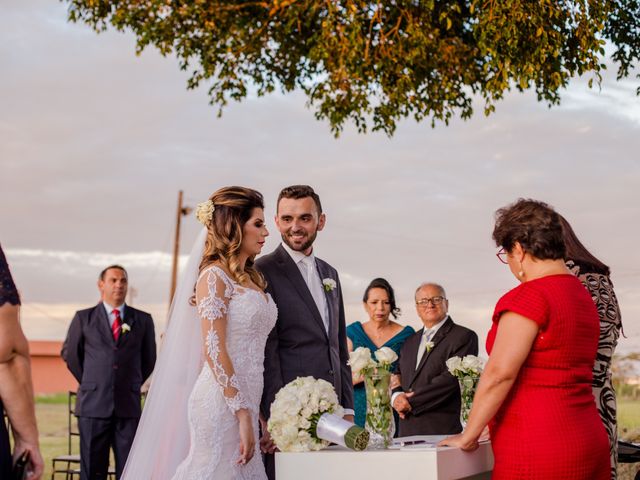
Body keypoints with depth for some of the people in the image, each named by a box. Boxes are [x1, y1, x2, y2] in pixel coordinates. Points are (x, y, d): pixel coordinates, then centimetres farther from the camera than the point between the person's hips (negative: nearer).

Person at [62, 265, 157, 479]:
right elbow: (69, 352, 17)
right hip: (94, 405, -1)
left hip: (129, 406, 1)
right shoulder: (84, 318, 6)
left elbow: (149, 359, 17)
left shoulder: (143, 320, 8)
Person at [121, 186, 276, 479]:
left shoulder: (252, 278, 16)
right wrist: (243, 414, -19)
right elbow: (213, 351, -16)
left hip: (244, 403, 8)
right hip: (222, 403, -8)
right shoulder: (215, 276, -9)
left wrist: (255, 412, 13)